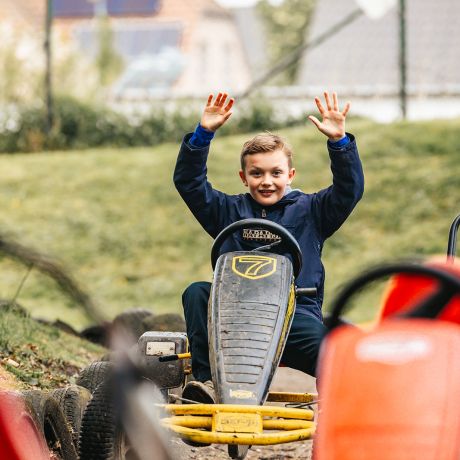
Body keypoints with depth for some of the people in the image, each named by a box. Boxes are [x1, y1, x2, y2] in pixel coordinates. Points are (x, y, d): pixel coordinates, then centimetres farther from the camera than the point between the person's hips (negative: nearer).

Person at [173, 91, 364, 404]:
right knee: (197, 293, -28)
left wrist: (339, 142, -12)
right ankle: (206, 380, -31)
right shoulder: (230, 211, 18)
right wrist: (203, 134, -1)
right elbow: (188, 181, 11)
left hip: (297, 311, -2)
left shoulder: (309, 211, 15)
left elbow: (350, 188, 2)